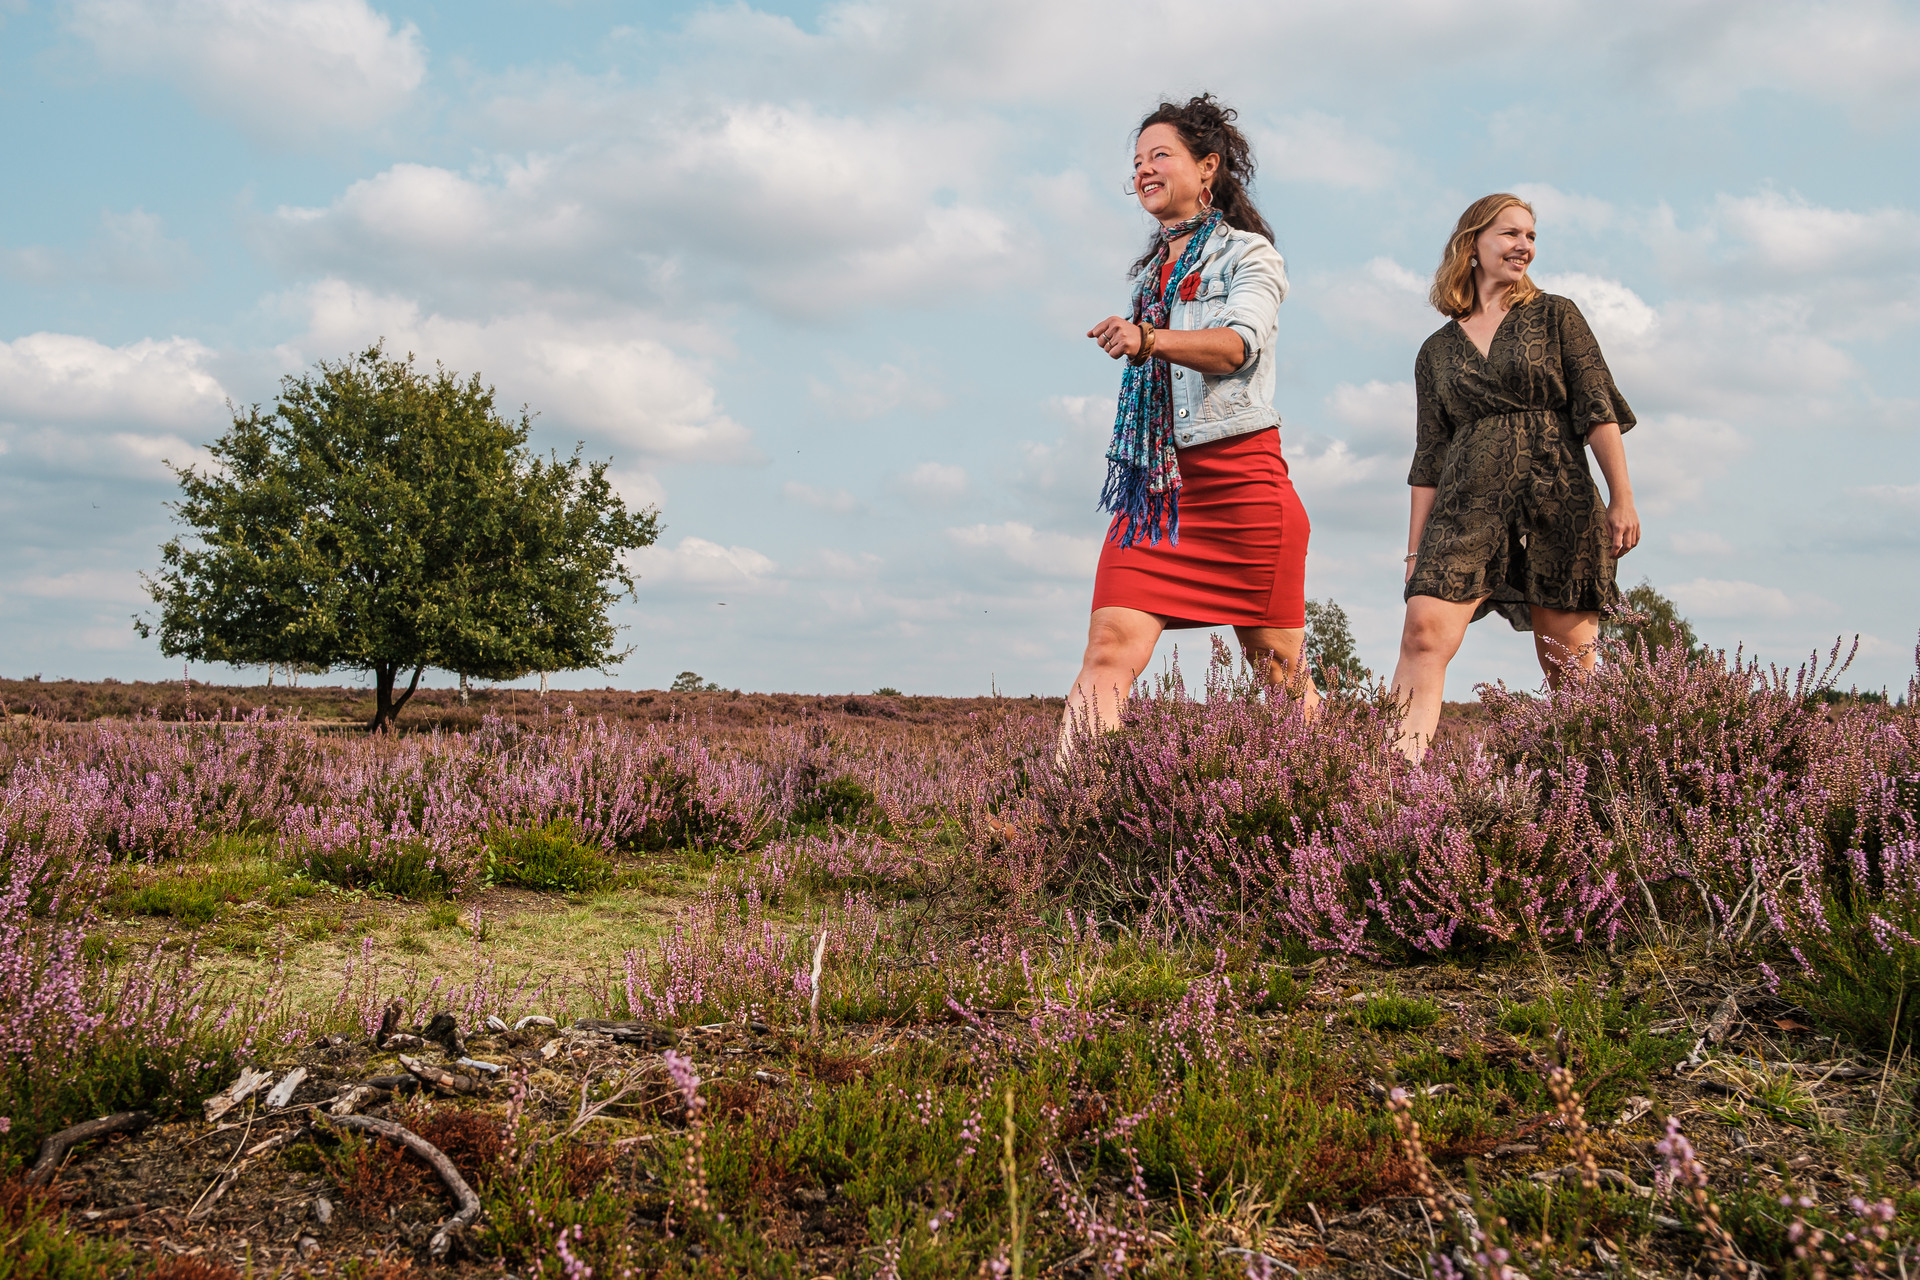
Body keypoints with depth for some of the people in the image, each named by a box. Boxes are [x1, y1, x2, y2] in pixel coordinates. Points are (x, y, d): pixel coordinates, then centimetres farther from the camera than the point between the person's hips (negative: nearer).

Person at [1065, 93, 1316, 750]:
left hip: (1240, 478, -5)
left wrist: (1148, 339, -32)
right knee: (1108, 652, -14)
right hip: (1153, 485, 5)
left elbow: (1237, 345, -17)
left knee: (1278, 670, 3)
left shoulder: (1248, 253, 3)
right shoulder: (1151, 269, 22)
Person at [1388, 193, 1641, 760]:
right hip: (1467, 507, 1)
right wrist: (1415, 551, 10)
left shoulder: (1555, 317, 12)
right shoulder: (1437, 351, 17)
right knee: (1424, 629, -21)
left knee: (1570, 668, -1)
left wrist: (1622, 499, -4)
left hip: (1557, 506, -1)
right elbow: (1429, 458, 16)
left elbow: (1598, 410, 5)